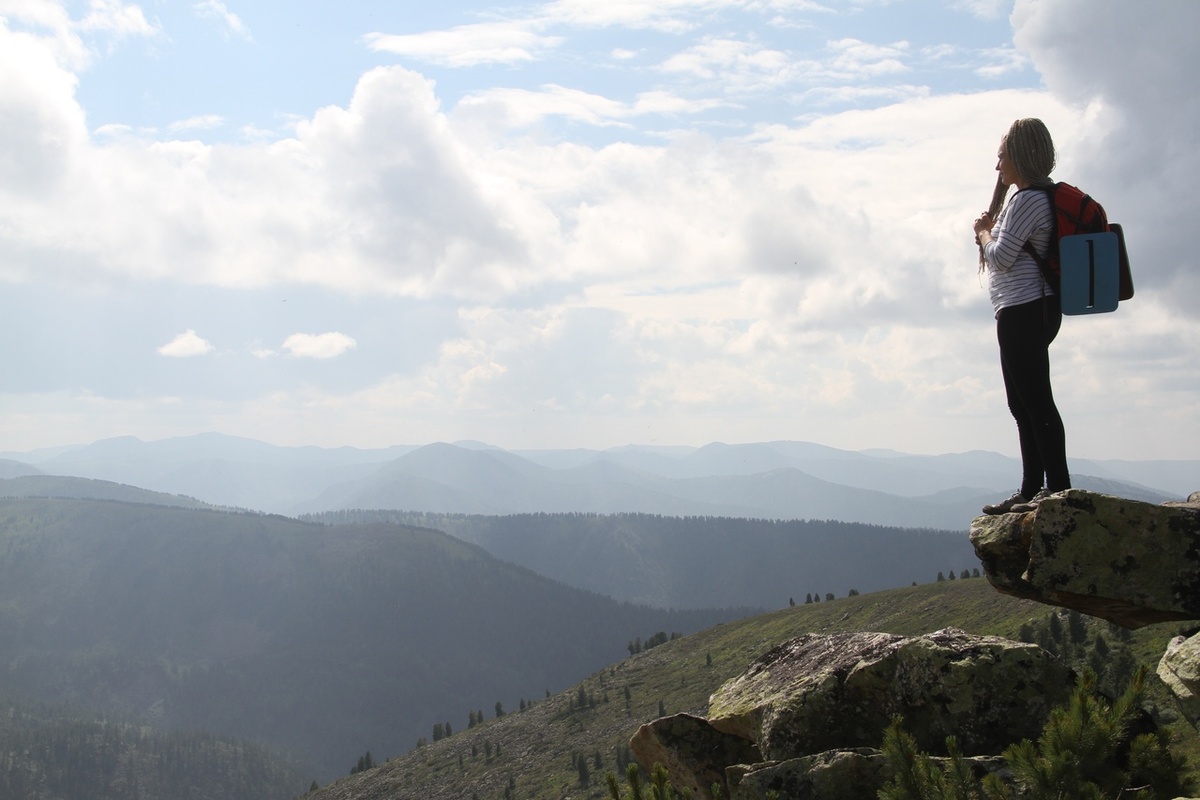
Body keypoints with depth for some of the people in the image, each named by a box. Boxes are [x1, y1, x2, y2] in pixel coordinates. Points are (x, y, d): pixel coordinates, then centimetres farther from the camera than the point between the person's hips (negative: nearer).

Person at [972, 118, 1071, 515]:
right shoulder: (1038, 197, 19)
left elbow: (1000, 257, -17)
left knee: (1035, 400, -11)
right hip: (1029, 310, 11)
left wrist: (983, 232, 0)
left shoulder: (1029, 199, -14)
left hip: (1024, 310, -11)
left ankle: (1058, 488, -10)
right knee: (1024, 403, 13)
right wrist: (990, 230, 10)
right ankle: (1031, 490, 18)